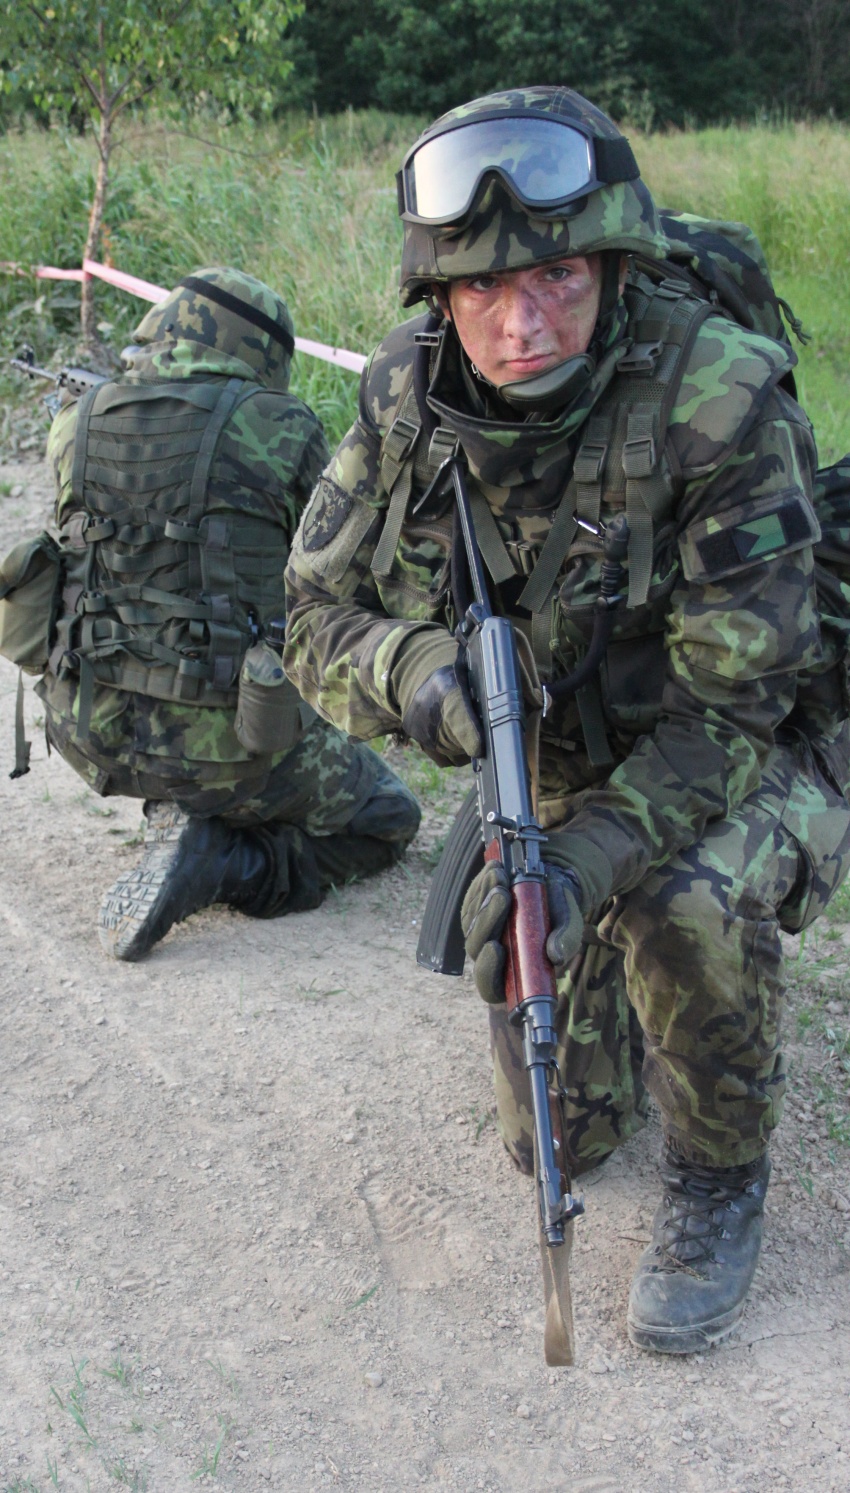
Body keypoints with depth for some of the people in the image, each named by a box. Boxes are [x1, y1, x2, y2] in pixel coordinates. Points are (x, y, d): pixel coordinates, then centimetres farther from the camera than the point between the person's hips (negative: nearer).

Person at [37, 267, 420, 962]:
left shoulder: (76, 425, 1)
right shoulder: (279, 428, -10)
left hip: (88, 728, 6)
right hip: (224, 740, -5)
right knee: (386, 819, 17)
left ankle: (186, 819, 12)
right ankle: (218, 862, -5)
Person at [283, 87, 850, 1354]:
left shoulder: (720, 395, -31)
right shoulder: (410, 399, -17)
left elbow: (734, 700, -30)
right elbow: (317, 618, -12)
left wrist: (594, 856, -45)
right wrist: (418, 673, -35)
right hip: (566, 768, 4)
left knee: (687, 903, -39)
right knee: (559, 1135, 6)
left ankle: (719, 1177, -9)